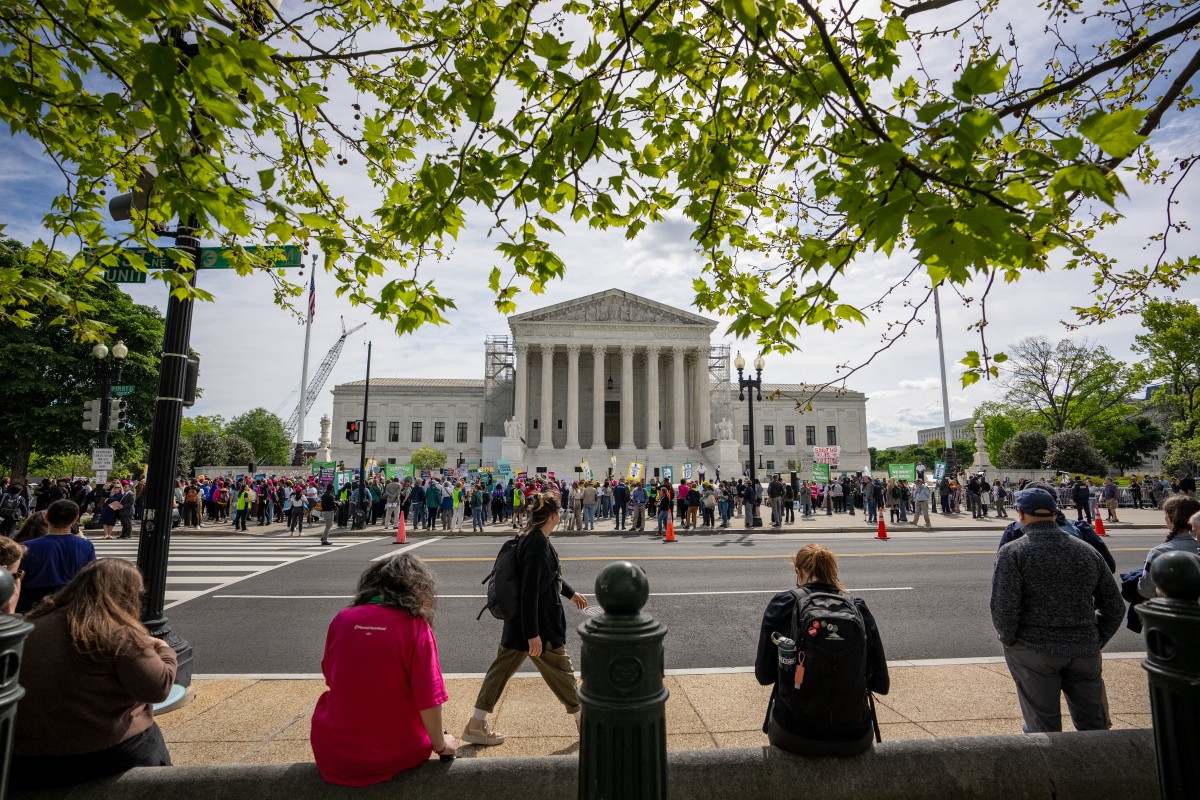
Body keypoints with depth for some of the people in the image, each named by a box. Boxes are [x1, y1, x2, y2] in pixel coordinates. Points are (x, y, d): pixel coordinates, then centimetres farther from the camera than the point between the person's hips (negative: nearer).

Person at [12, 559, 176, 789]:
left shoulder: (30, 626, 1)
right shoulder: (120, 632, -17)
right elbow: (157, 689, -18)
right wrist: (164, 650, -1)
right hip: (102, 756, -6)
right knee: (151, 740, 25)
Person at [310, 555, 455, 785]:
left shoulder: (341, 619, -6)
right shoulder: (416, 627, -16)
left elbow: (331, 679, 9)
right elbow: (429, 701, -17)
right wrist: (440, 745, 2)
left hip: (335, 757, 2)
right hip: (398, 757, -2)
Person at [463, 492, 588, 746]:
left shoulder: (531, 538, 6)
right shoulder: (538, 543, -26)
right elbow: (530, 590, -28)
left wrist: (571, 593, 32)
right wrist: (533, 634, -25)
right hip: (539, 624, -9)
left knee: (502, 668, 15)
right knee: (561, 669, 10)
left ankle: (477, 725, 24)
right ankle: (583, 721, 30)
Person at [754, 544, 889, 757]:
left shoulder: (782, 604, -6)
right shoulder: (859, 608, 0)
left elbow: (764, 675, -3)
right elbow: (881, 685, 4)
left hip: (793, 737, -2)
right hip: (853, 741, 3)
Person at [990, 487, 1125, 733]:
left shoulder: (1013, 552, -12)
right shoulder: (1088, 552, 6)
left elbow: (1003, 608, -18)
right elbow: (1115, 607, 10)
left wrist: (1008, 640, -2)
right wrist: (1095, 642, 17)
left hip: (1033, 651, -5)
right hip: (1085, 652, 5)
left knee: (1044, 727, 9)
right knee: (1094, 724, 19)